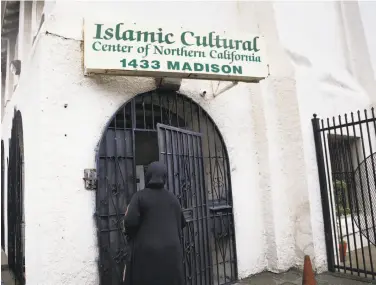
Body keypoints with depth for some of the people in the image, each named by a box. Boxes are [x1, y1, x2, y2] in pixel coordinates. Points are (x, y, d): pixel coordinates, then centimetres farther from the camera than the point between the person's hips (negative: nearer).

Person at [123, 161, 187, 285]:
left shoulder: (139, 196, -5)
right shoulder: (173, 198, 8)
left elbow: (130, 223, -15)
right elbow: (182, 223, 15)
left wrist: (127, 215, 6)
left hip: (146, 253, -3)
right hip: (171, 253, 4)